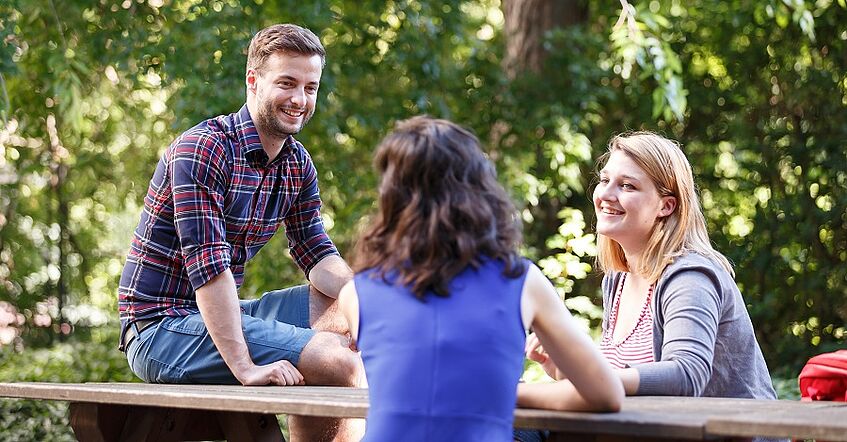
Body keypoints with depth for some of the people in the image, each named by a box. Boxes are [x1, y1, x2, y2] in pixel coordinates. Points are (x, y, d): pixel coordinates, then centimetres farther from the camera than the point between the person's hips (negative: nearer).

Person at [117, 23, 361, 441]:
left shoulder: (298, 164, 7)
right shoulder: (201, 149, -19)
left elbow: (318, 258, 9)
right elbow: (208, 267, -26)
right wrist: (245, 367, -32)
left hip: (219, 315, 9)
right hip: (162, 328, -9)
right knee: (338, 360, -21)